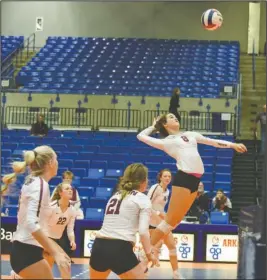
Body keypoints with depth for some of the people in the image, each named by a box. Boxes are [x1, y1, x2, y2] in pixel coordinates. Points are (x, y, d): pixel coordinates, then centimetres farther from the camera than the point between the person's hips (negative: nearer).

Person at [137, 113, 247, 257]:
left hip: (195, 180, 6)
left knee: (175, 220, 7)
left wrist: (233, 145, 10)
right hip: (183, 178, -6)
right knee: (171, 219, -8)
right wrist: (154, 126, 21)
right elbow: (141, 136, 6)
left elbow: (214, 142, 21)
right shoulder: (165, 142, 7)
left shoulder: (190, 135, 22)